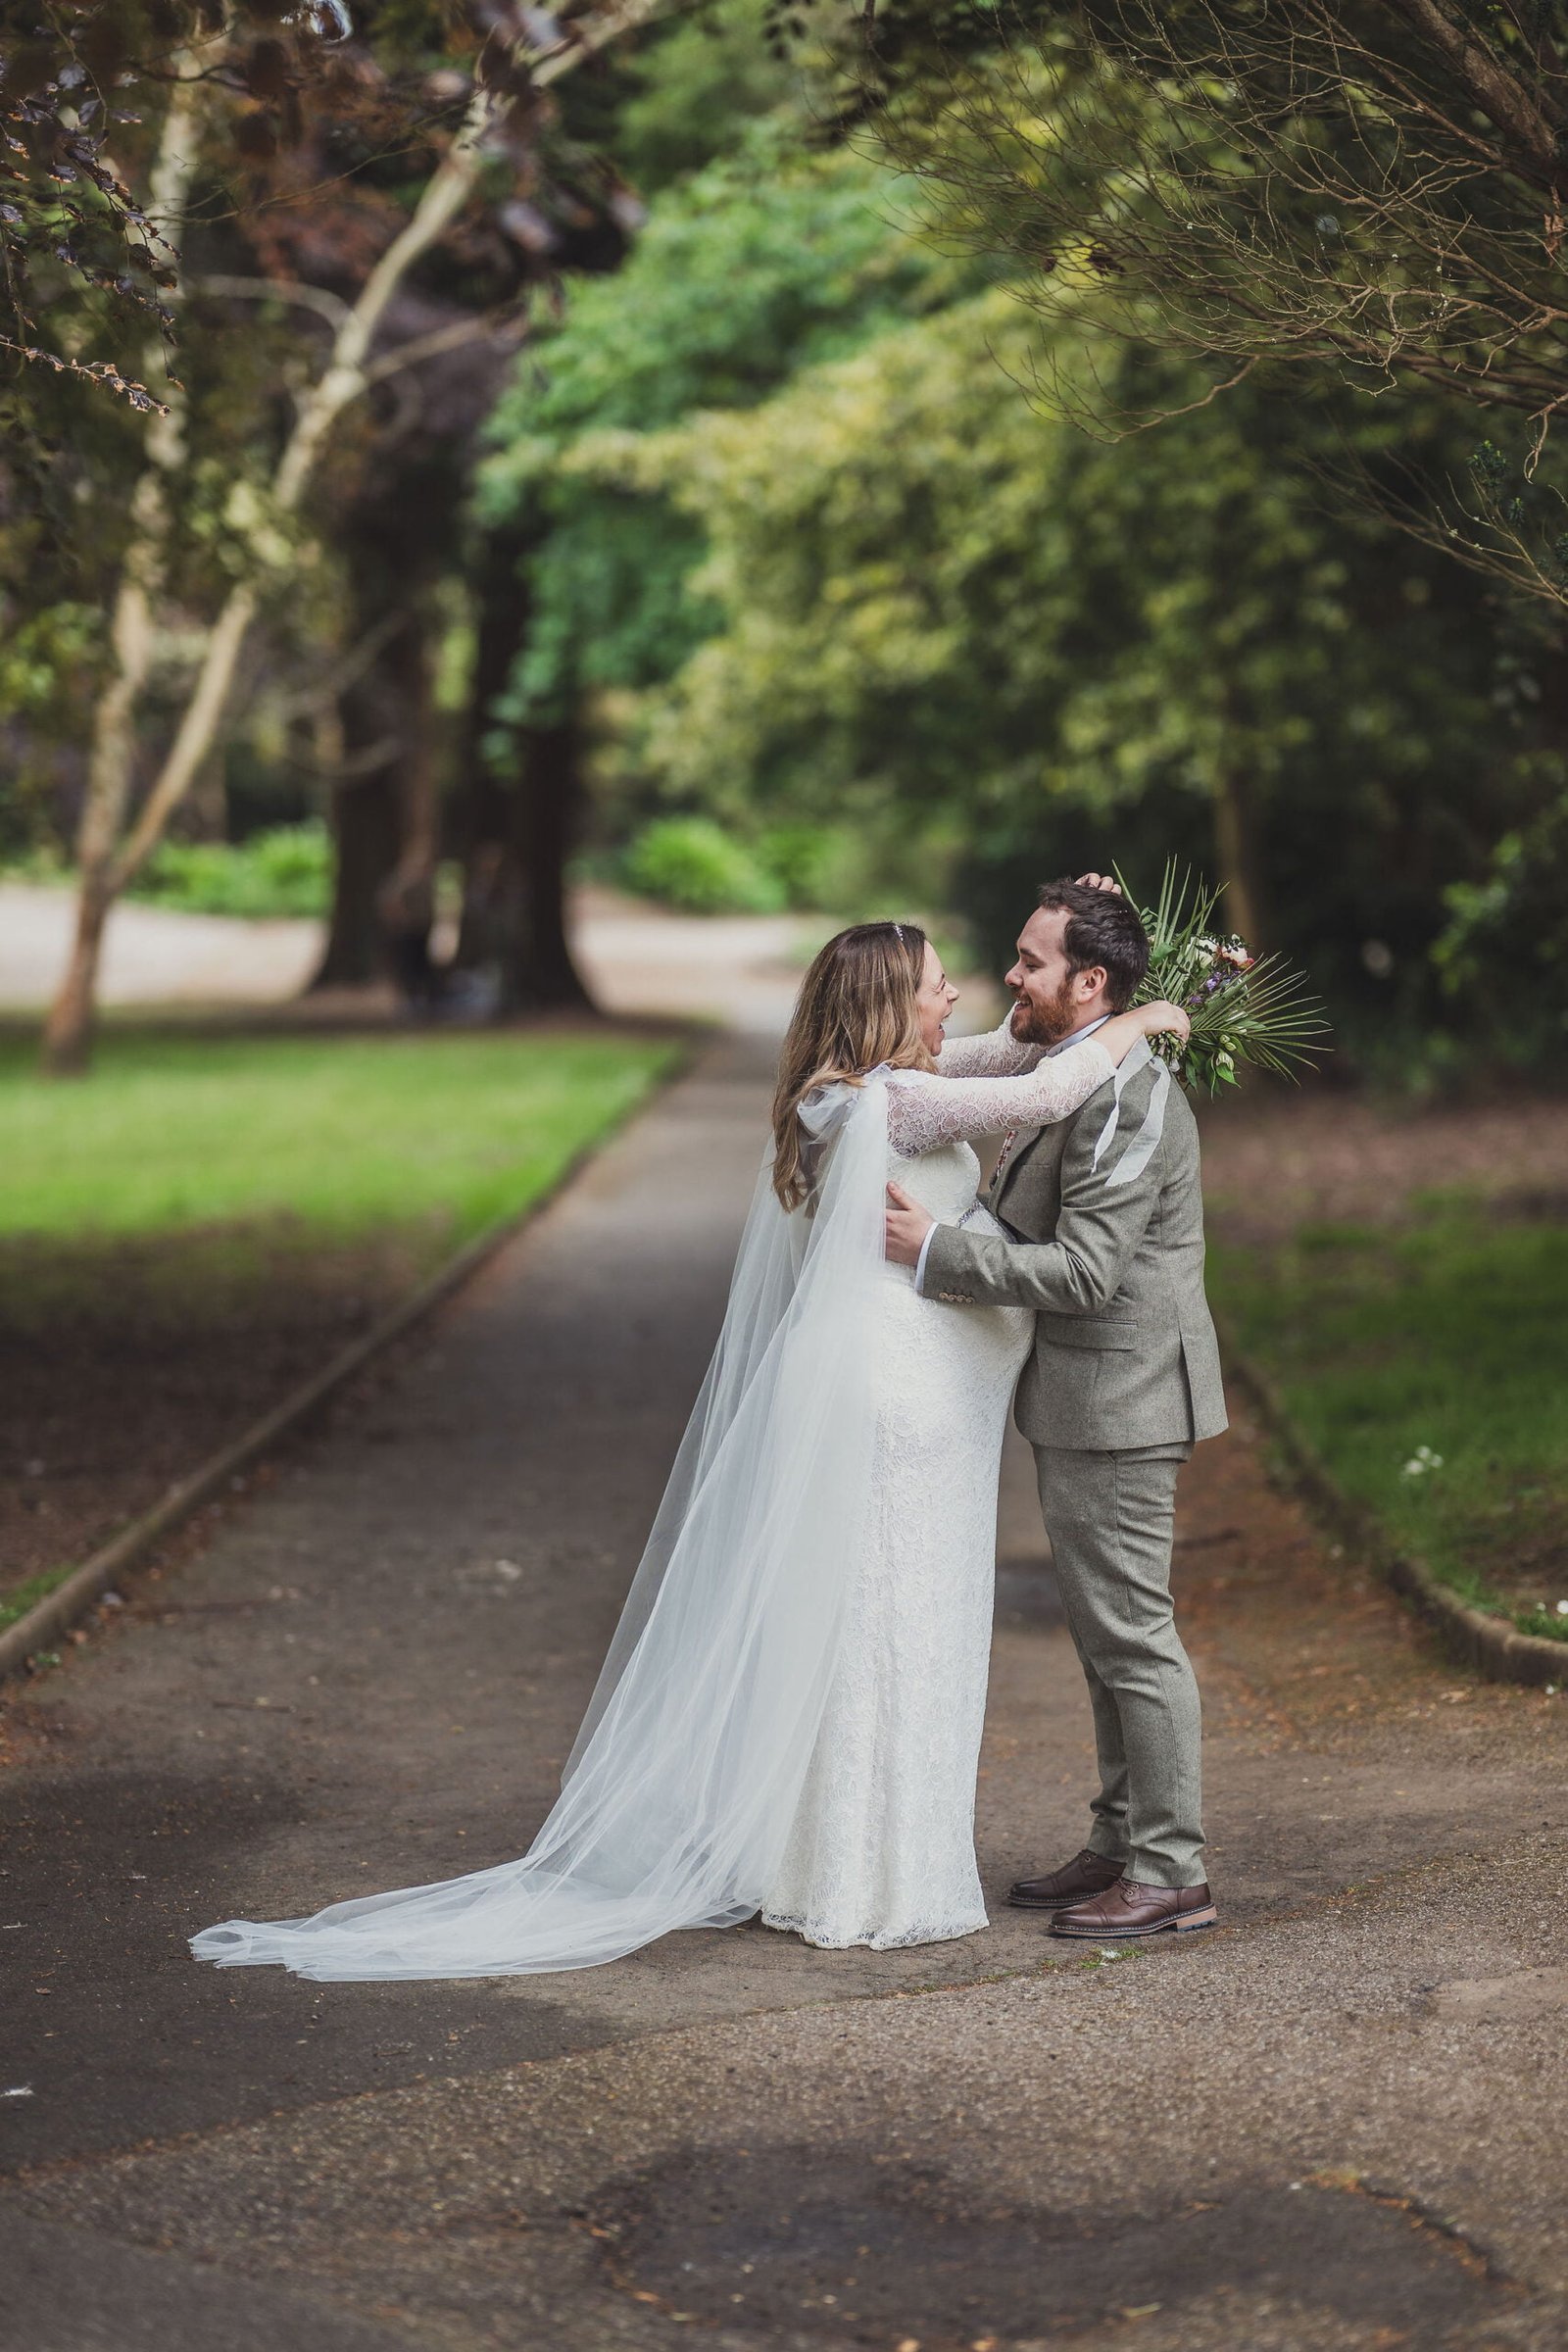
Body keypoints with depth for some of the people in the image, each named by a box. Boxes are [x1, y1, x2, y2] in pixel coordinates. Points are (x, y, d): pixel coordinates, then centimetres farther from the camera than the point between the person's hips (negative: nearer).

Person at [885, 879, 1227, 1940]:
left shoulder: (1121, 1096, -20)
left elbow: (1087, 1271, -25)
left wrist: (936, 1248, -21)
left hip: (1115, 1401, -11)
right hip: (1085, 1402, 11)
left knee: (1133, 1633, -4)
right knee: (1109, 1633, 16)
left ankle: (1172, 1874, 3)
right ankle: (1121, 1844, 26)